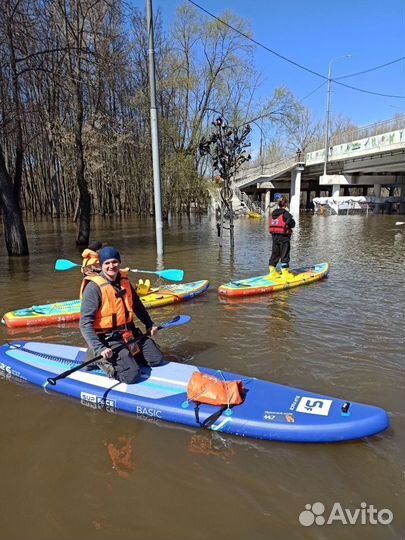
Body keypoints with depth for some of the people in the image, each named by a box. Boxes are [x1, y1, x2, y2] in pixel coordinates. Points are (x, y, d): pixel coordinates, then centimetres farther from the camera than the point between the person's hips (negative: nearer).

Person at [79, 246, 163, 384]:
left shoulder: (124, 280, 4)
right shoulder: (94, 287, -18)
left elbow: (137, 305, 21)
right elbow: (85, 324, -20)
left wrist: (149, 324, 22)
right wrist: (100, 348, -27)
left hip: (131, 332, 7)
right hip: (108, 339, -7)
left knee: (157, 359, 6)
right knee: (131, 375, -19)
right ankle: (101, 360, 4)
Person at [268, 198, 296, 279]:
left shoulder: (273, 213, 9)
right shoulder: (286, 213, -11)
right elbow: (292, 224, -12)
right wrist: (291, 220, 6)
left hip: (274, 236, 6)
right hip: (284, 237, -6)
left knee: (274, 254, 14)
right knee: (285, 255, 1)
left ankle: (272, 271, 19)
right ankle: (285, 272, 4)